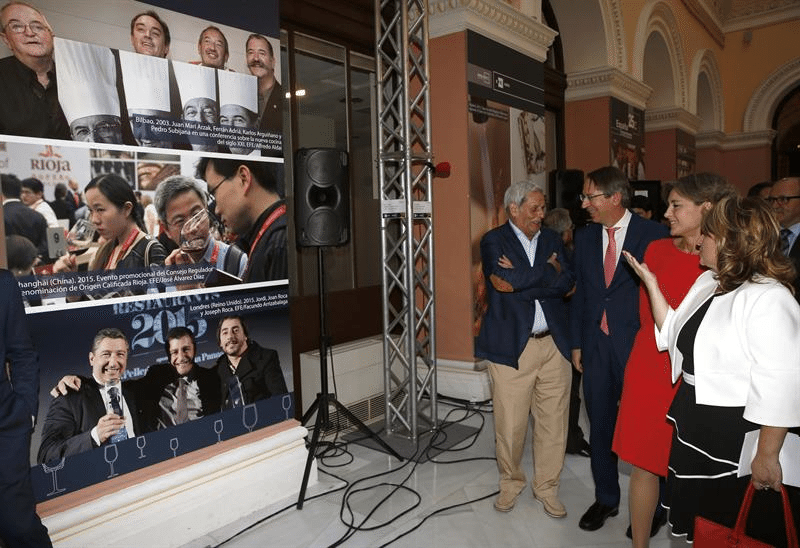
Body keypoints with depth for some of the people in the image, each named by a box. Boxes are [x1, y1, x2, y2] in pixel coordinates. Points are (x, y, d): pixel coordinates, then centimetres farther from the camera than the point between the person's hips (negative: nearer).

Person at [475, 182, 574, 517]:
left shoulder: (552, 239, 12)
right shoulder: (494, 241, -1)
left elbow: (565, 283, -3)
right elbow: (509, 280, -19)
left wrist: (519, 280, -13)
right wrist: (548, 269, -7)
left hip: (554, 344, 4)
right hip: (511, 346, -3)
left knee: (554, 421, 9)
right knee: (510, 424, 6)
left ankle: (546, 486, 29)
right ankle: (510, 482, 30)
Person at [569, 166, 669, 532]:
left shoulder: (654, 235, -7)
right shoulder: (584, 237, 7)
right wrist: (576, 344, 9)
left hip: (638, 344, -4)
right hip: (596, 344, 4)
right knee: (600, 423, 12)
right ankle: (606, 498, 30)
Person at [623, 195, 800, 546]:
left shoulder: (768, 299, -21)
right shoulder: (707, 282, 7)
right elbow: (674, 336, 12)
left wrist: (767, 456, -21)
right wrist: (651, 284, 5)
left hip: (738, 441, -9)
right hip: (695, 428, 9)